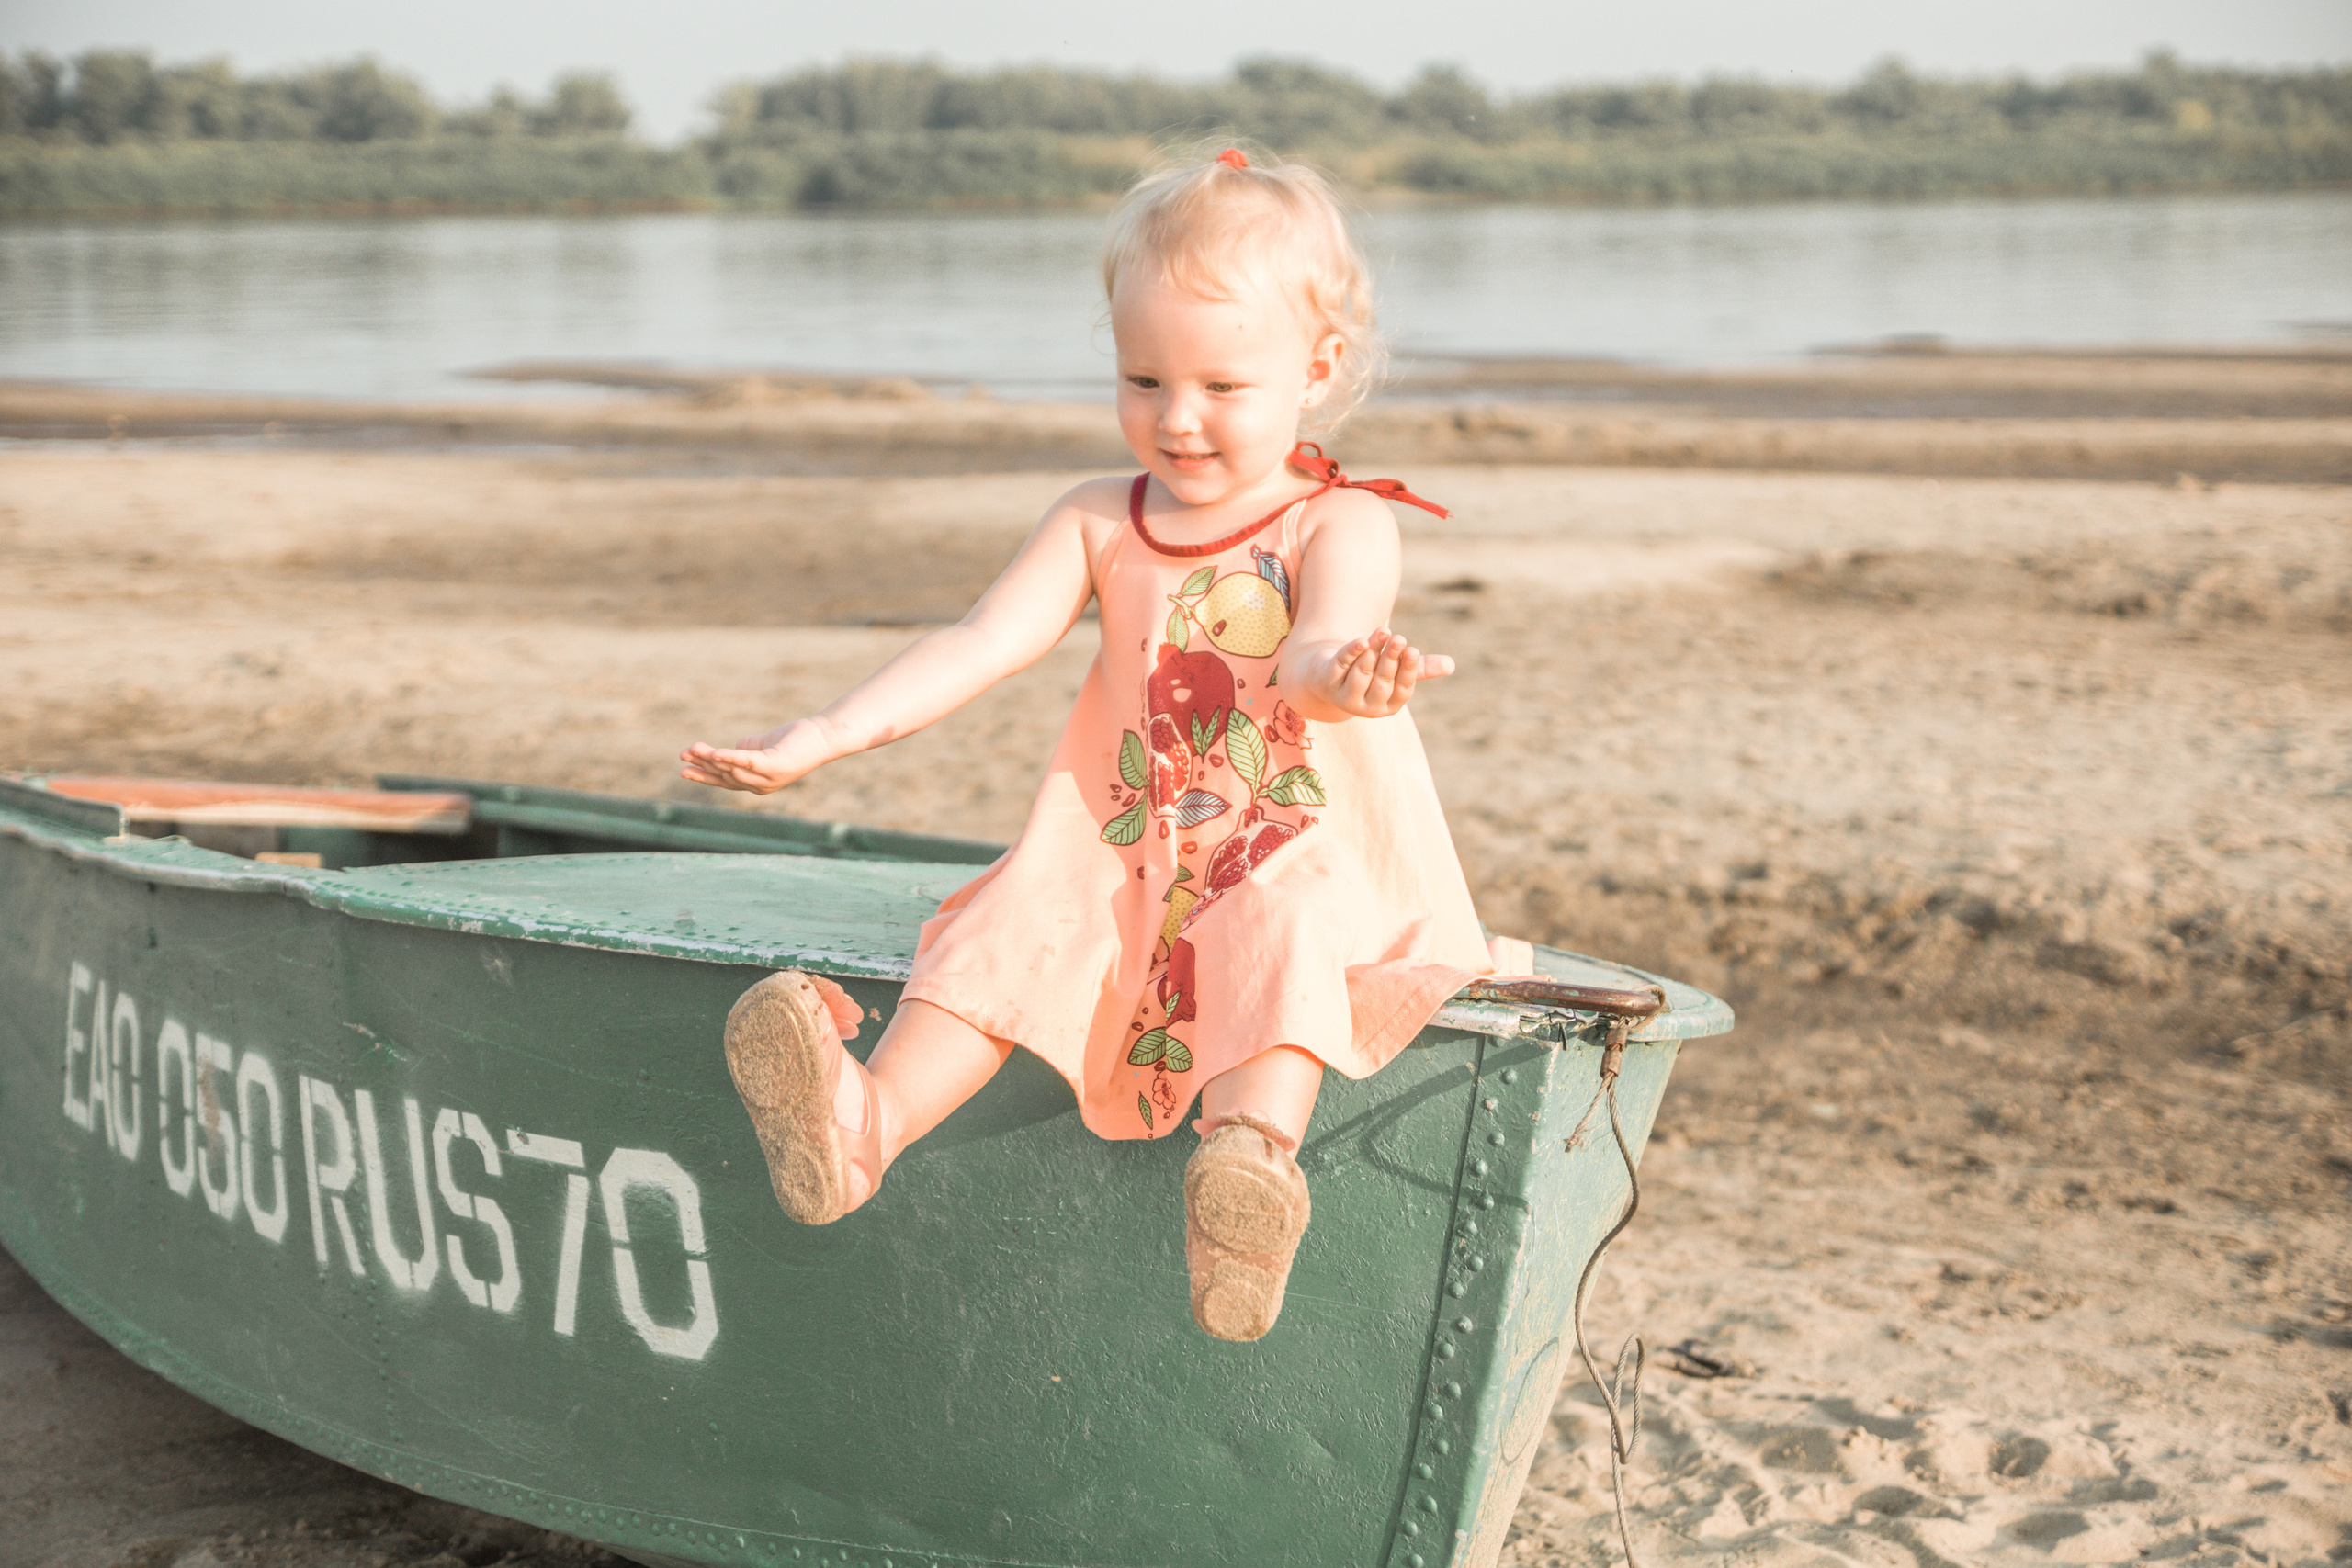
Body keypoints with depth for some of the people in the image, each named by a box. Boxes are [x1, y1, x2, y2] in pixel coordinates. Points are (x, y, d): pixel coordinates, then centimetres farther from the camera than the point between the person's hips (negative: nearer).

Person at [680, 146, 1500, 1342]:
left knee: (1277, 936, -36)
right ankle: (862, 1124, -39)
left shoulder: (1341, 524, -4)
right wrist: (820, 736, -13)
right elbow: (979, 644, 1)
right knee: (1015, 922, -24)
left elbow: (1313, 648, -25)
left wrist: (1344, 672, -53)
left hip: (1302, 869, -4)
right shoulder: (1099, 525, 9)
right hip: (1126, 869, 4)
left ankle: (1254, 1147, -60)